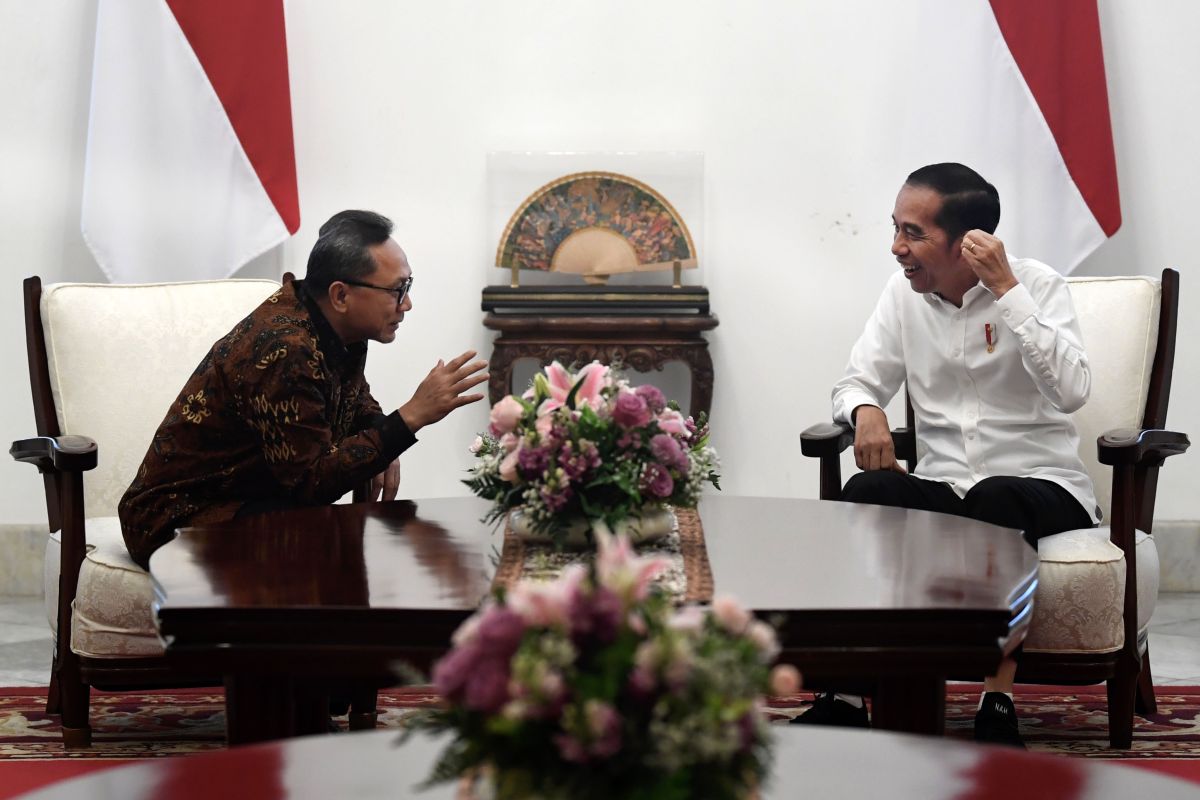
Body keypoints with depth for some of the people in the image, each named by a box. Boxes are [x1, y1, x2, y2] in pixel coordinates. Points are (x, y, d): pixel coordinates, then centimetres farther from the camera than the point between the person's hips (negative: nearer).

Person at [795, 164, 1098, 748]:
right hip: (942, 485, 4)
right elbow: (857, 383, 10)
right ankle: (846, 694, -24)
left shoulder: (1036, 286, -7)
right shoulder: (904, 294, 7)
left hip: (1041, 486, -4)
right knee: (866, 493, -28)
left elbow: (1070, 391, -22)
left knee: (997, 501, -38)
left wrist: (1007, 291, -24)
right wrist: (865, 410, -15)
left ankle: (998, 706, -32)